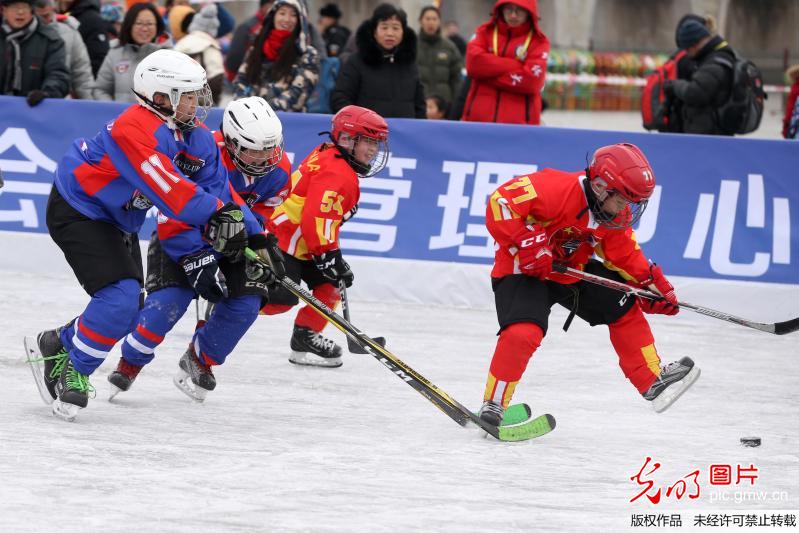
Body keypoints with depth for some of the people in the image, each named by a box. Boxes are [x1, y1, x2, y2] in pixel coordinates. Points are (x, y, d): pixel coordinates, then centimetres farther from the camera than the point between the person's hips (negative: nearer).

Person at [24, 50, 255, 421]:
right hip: (78, 212, -10)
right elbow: (167, 191, -35)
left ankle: (54, 346, 27)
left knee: (126, 314, 10)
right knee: (120, 297, -23)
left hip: (116, 221, 10)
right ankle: (73, 371, -8)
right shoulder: (135, 129, -29)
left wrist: (231, 216, -13)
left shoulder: (193, 133, -1)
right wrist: (214, 213, -35)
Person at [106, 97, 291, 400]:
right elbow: (176, 219, -30)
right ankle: (129, 364, -2)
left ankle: (200, 362, 11)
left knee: (246, 302, -12)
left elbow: (264, 218, -2)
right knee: (169, 300, -23)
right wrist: (198, 263, -34)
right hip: (178, 237, -5)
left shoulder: (278, 168, -15)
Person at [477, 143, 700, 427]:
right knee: (523, 332, -30)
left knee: (624, 306, 10)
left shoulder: (616, 214, -1)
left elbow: (625, 255, 11)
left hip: (572, 272, 8)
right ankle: (494, 404, -16)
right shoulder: (557, 189, -28)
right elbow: (500, 202, -32)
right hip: (522, 269, -8)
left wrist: (653, 284, 0)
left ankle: (653, 381, 25)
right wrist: (528, 242, -37)